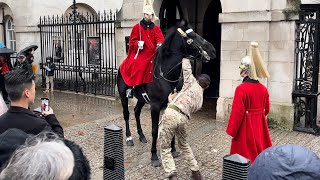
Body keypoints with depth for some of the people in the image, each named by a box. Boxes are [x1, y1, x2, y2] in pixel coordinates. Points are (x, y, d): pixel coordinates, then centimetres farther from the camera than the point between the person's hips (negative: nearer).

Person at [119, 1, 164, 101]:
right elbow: (132, 41, 4)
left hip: (152, 53, 2)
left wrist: (160, 44, -25)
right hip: (140, 52, -2)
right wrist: (138, 44, -18)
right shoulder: (137, 27, 8)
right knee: (136, 66, -28)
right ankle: (138, 88, -20)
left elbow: (160, 38, -2)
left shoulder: (156, 28, 14)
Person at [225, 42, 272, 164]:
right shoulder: (263, 89, 0)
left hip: (245, 126, -6)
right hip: (259, 126, 6)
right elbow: (266, 109, 10)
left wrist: (231, 131, -9)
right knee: (259, 151, 19)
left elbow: (237, 113, -19)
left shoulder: (241, 89, -21)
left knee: (244, 156, 6)